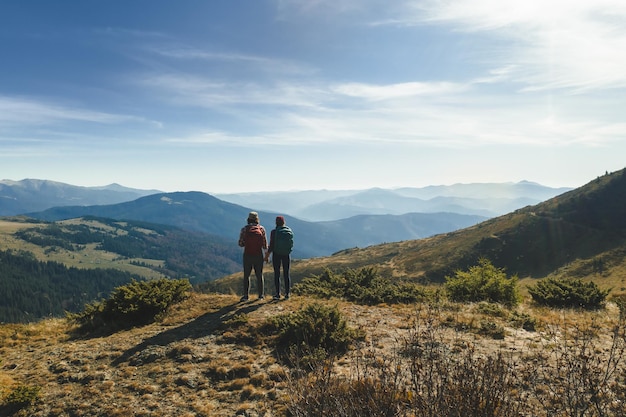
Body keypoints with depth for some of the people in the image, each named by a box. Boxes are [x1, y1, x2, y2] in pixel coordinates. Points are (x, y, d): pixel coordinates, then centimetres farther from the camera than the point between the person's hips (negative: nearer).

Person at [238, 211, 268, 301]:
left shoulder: (244, 229, -4)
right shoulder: (261, 228, -2)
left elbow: (241, 244, -4)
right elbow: (265, 245, -3)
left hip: (247, 255, -1)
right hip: (258, 255, 1)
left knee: (246, 275, 8)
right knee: (259, 275, 11)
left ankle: (246, 295, 3)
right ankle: (261, 295, 11)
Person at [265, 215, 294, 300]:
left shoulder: (274, 232, -12)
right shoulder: (290, 231, -3)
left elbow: (271, 246, -11)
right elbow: (291, 244, 6)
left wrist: (267, 256, -1)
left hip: (276, 254, -2)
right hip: (287, 255, 3)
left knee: (277, 274, 5)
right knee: (286, 274, 9)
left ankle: (278, 294, 6)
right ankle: (287, 293, 11)